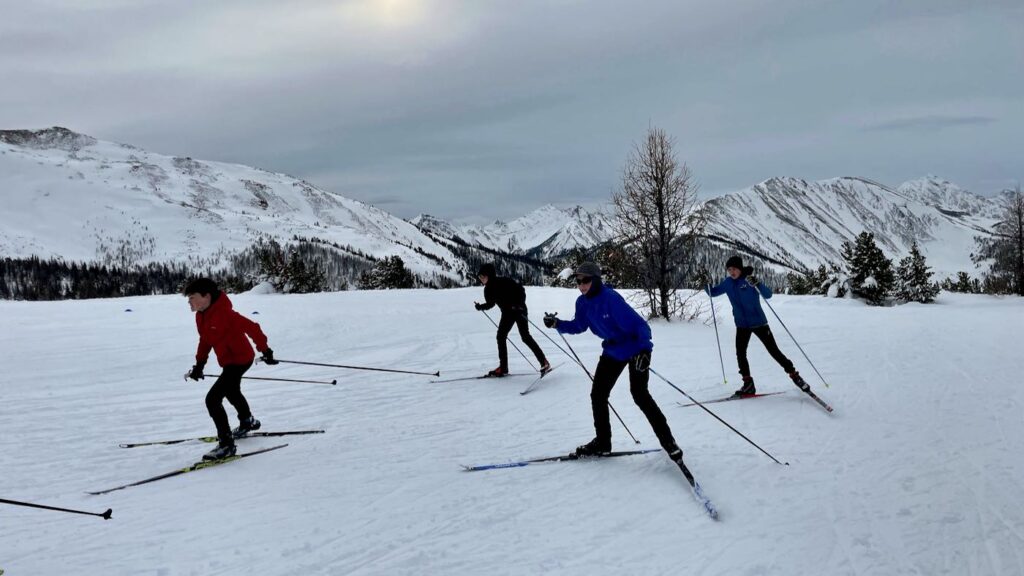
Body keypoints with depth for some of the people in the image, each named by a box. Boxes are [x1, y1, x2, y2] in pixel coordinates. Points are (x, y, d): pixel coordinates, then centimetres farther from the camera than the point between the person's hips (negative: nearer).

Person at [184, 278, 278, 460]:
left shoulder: (224, 314, -29)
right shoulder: (201, 315, -2)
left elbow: (251, 328, -26)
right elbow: (205, 340, 11)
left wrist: (265, 350, -19)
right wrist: (199, 364, 7)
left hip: (240, 360, -10)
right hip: (228, 361, 10)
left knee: (213, 399, -17)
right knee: (232, 391, 34)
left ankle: (227, 445, -10)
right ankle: (247, 422, 61)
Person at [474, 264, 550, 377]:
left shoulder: (503, 281, -19)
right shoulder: (488, 289, 1)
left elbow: (521, 289, -19)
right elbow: (490, 304, 11)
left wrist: (520, 304, -27)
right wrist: (480, 307, -6)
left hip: (518, 310, -7)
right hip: (507, 313, 7)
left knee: (525, 337, -11)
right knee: (501, 336, 0)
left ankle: (544, 362, -4)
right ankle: (503, 368, 5)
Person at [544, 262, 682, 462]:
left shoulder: (611, 298, -29)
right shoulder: (583, 302, -6)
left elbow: (639, 324, -30)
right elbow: (579, 326, 12)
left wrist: (644, 349, -43)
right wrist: (557, 324, -5)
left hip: (636, 350, -8)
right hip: (613, 351, 8)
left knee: (640, 395, -17)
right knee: (597, 394, 6)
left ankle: (668, 441, -6)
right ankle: (602, 441, 22)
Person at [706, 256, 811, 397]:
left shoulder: (750, 280, -14)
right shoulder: (728, 283, 0)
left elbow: (768, 295, -22)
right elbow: (712, 292, 9)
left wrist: (757, 284, -40)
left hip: (759, 322, -4)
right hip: (742, 325, 4)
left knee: (774, 351, -1)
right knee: (740, 353, -6)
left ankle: (794, 375, 11)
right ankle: (748, 384, 3)